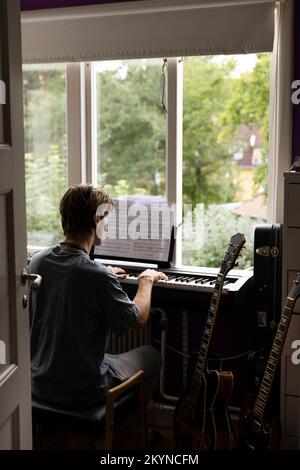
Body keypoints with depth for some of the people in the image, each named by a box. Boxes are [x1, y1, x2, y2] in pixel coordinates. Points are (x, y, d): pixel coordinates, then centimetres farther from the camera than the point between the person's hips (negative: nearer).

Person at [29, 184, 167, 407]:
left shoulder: (37, 261, -7)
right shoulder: (99, 277, -26)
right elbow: (138, 319, -10)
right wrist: (146, 280, 7)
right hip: (82, 392, -6)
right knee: (151, 355, 20)